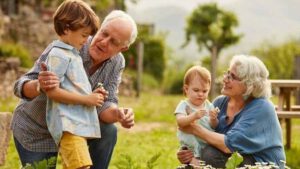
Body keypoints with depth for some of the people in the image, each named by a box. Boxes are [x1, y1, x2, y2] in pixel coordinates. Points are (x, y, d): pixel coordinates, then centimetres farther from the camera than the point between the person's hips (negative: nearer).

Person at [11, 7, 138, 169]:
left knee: (108, 132, -20)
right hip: (34, 131, -4)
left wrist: (118, 114, -44)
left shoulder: (117, 63, -14)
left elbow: (104, 105, -20)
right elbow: (21, 87, -32)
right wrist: (39, 86, -57)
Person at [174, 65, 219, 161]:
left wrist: (213, 119, -18)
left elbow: (214, 127, 4)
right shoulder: (184, 105, -5)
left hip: (209, 145, 4)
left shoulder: (208, 105, 8)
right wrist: (194, 116, -40)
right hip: (192, 148, -4)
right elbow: (180, 122, -23)